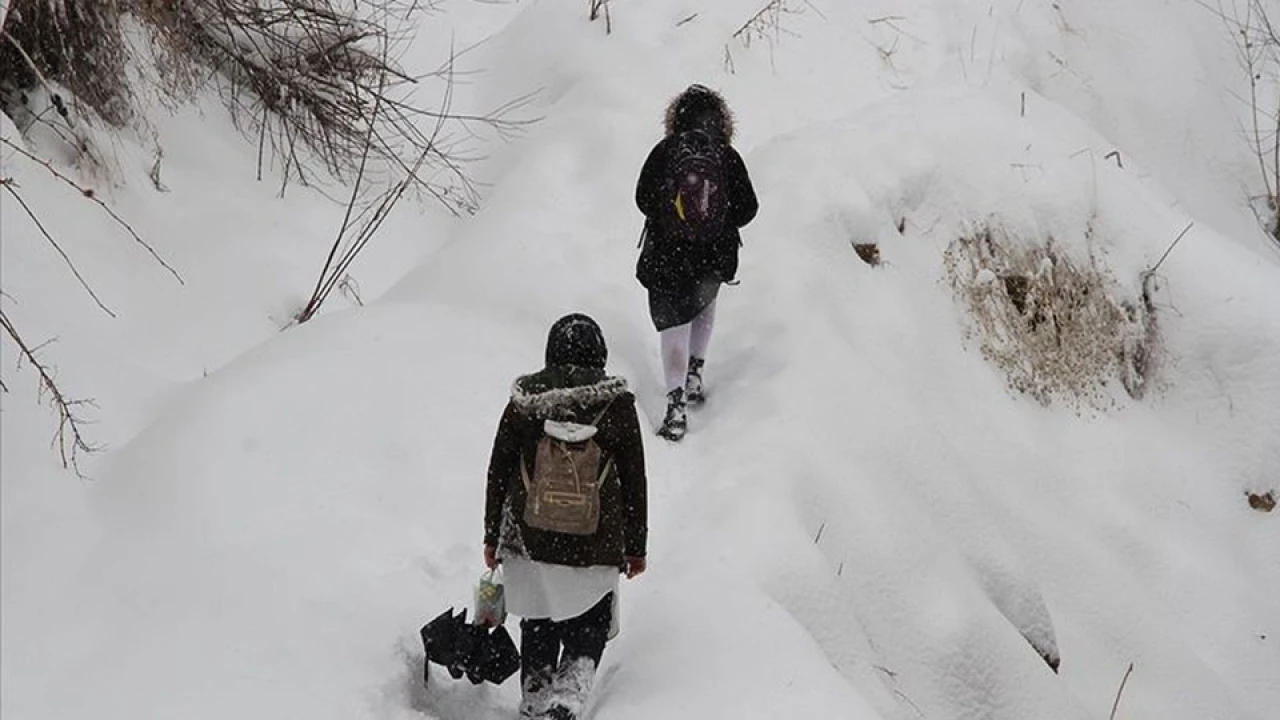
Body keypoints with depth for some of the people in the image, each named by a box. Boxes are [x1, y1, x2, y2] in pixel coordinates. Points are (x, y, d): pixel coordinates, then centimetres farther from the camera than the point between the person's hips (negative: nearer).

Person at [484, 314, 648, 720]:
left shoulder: (523, 404, -5)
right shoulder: (617, 406, -7)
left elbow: (497, 474, 2)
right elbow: (635, 483, -2)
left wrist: (492, 537, 13)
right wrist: (636, 547, 9)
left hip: (529, 542, 2)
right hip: (597, 548, -1)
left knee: (538, 629, 19)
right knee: (590, 629, 14)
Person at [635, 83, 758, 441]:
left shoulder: (663, 152, -8)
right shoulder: (728, 157, -7)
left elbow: (642, 200, -2)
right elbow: (747, 208, -4)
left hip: (665, 254, -1)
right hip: (714, 256, 1)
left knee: (673, 325, 5)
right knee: (705, 303, 30)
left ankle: (676, 406, -5)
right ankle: (694, 376, 29)